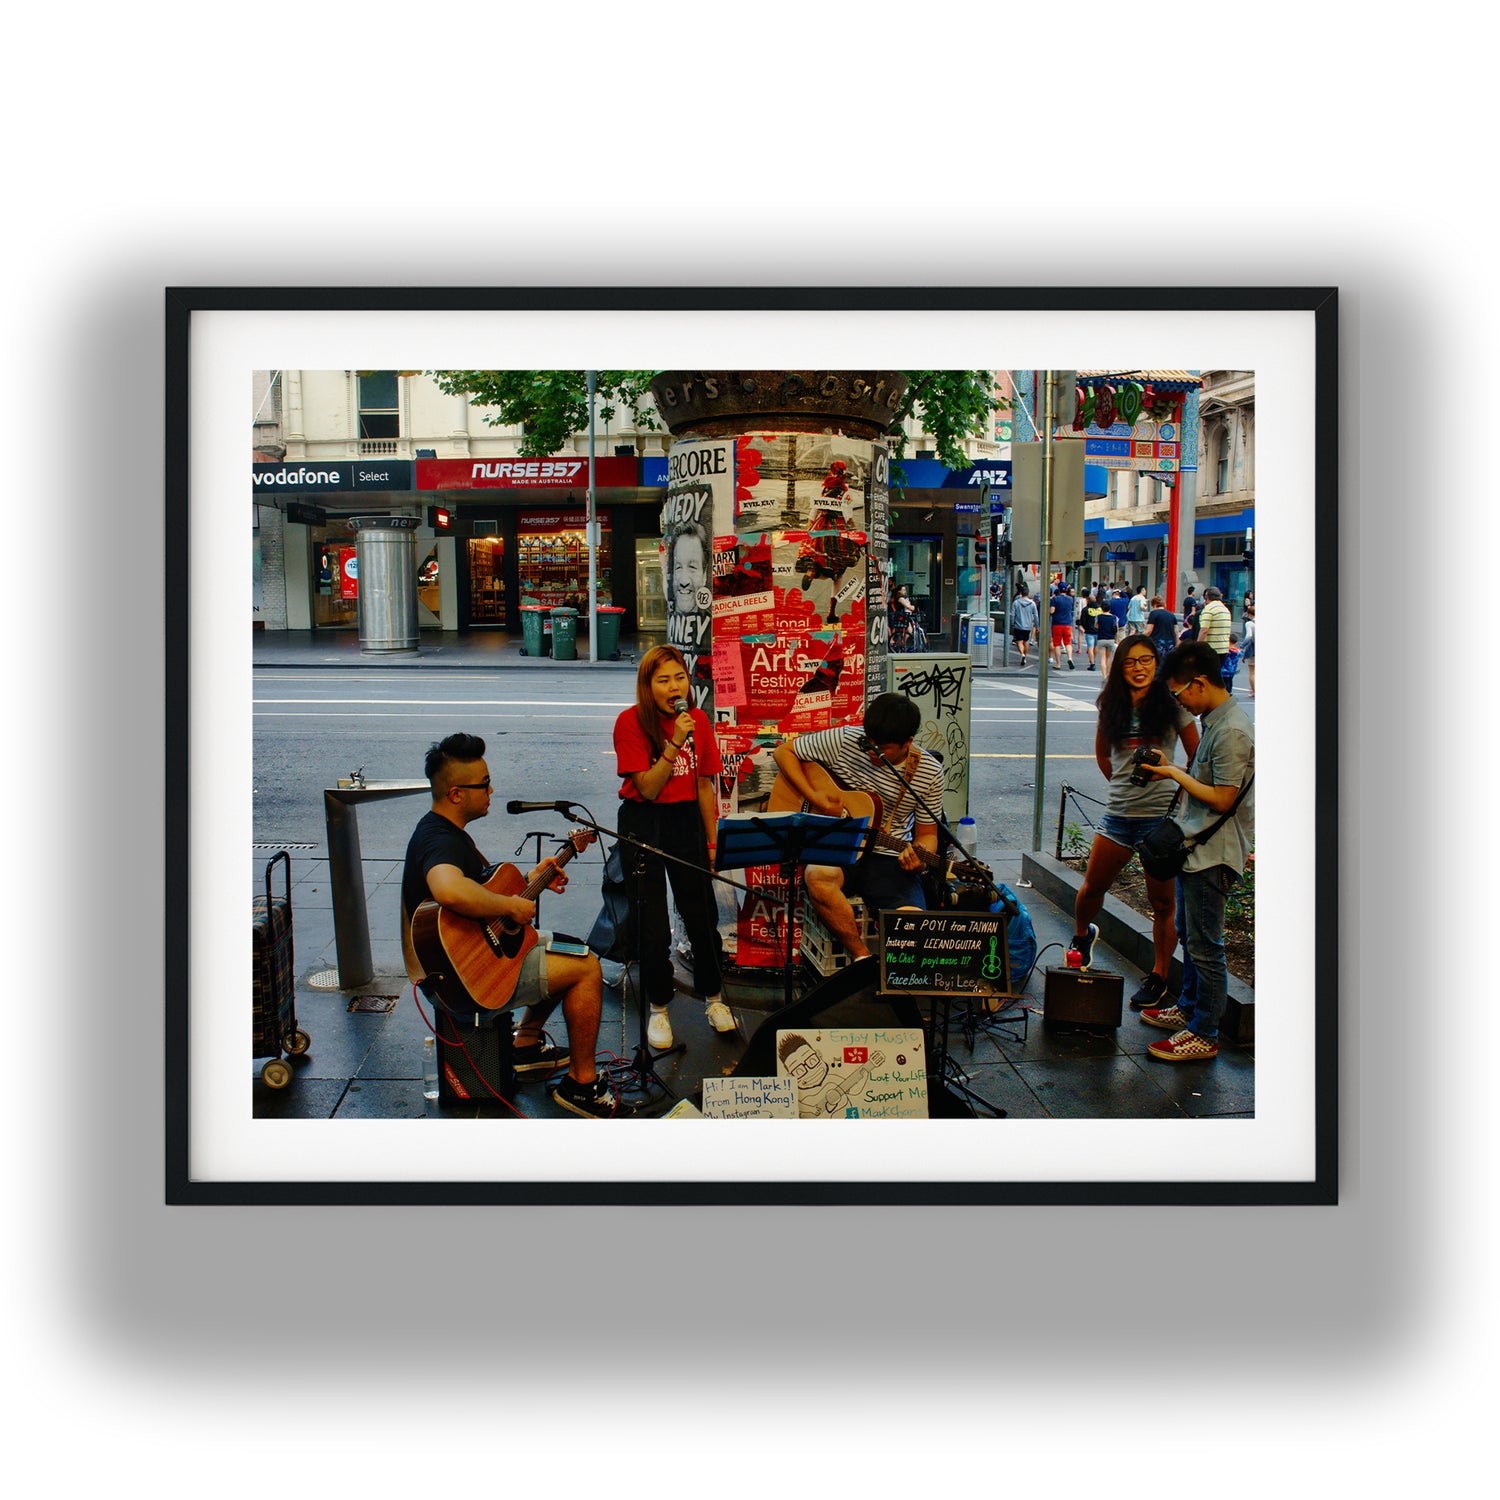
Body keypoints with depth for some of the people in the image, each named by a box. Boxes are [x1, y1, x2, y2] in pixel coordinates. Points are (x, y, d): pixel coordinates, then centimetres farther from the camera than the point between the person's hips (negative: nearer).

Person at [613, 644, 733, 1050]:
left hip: (687, 819, 3)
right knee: (652, 922, 0)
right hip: (643, 823, -3)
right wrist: (674, 743, -24)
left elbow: (704, 786, 8)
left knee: (702, 914, 4)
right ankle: (658, 1008, 16)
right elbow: (647, 789, -15)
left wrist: (713, 840, 7)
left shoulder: (699, 720, 2)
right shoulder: (631, 722, -10)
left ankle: (712, 997, 23)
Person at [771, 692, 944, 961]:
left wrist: (919, 859, -17)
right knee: (818, 875, -38)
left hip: (889, 859, 0)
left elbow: (927, 833, 7)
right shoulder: (845, 741, -6)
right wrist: (814, 798, -9)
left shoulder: (929, 772, -2)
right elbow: (784, 751, 4)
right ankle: (863, 958, -23)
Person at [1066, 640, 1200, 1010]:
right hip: (1119, 813, 3)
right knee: (1093, 887, 10)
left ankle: (1159, 979, 14)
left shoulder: (1172, 704, -2)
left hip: (1163, 814, -3)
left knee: (1163, 902, 3)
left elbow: (1197, 756, 5)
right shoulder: (1111, 706, 8)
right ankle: (1081, 935, 41)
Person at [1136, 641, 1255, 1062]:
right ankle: (1189, 1008, 36)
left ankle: (1204, 1035, 7)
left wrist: (1176, 774, -15)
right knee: (1188, 935, 21)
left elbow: (1222, 799, -22)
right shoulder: (1213, 721, 11)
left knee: (1204, 946, -2)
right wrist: (1174, 772, 8)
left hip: (1213, 855, -10)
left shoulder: (1232, 732, -21)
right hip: (1194, 848, 10)